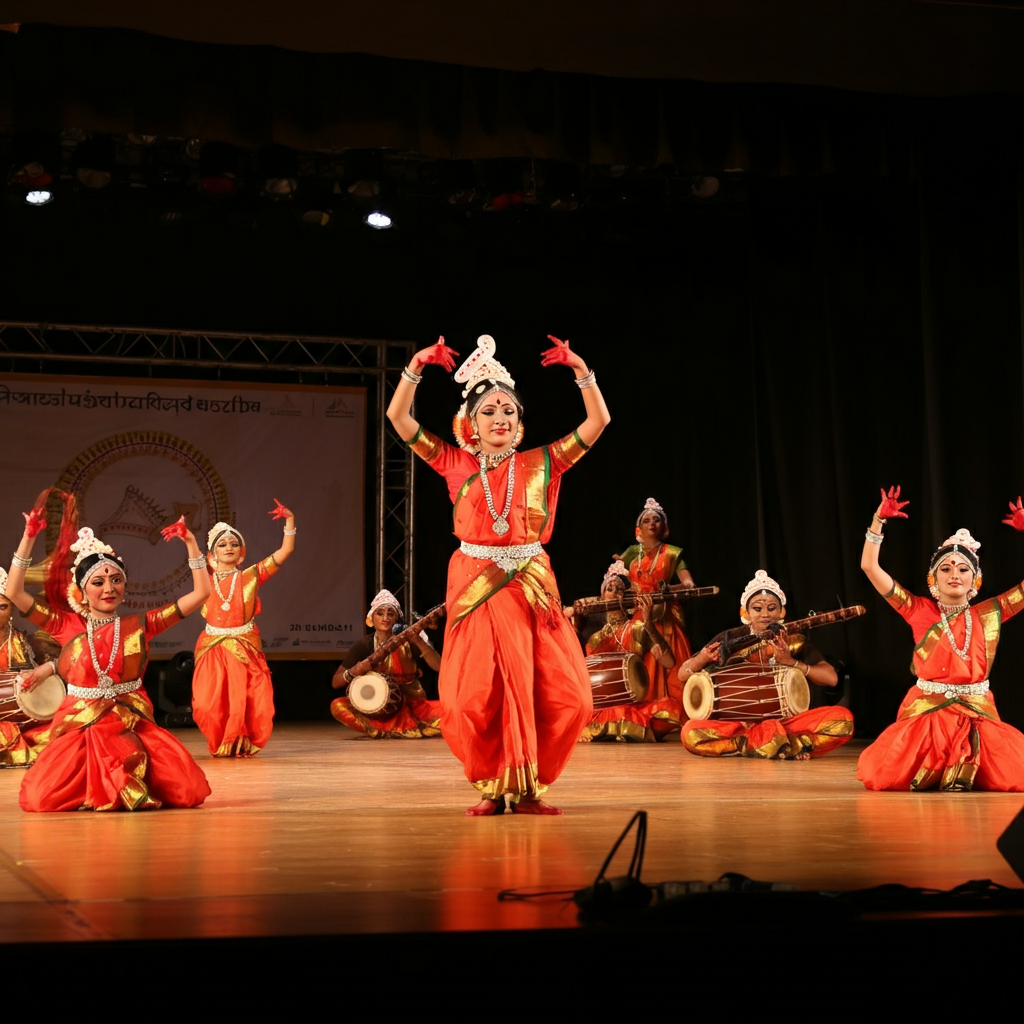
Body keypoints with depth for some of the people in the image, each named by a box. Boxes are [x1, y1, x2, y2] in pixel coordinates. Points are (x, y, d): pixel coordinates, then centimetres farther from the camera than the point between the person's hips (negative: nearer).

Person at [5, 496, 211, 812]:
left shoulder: (139, 626, 5)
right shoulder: (69, 626, 5)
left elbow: (200, 593, 3)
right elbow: (14, 593, -4)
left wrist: (191, 543, -5)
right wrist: (28, 538, -10)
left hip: (133, 726, 1)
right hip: (79, 728, 0)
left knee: (189, 792, -20)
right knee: (40, 799, -25)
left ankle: (127, 785, 10)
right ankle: (87, 786, 8)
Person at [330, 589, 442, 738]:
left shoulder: (408, 642, 2)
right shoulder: (363, 647, 3)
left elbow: (440, 667, -9)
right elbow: (335, 682, 3)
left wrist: (419, 641, -20)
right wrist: (354, 671, -18)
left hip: (412, 705, -1)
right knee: (337, 705, -27)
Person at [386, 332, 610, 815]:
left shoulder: (541, 463, 8)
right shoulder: (456, 464, 7)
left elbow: (598, 421, 3)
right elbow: (398, 417, 3)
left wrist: (581, 371, -7)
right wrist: (416, 366, -8)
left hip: (532, 588, 1)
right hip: (474, 586, -1)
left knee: (562, 696, -5)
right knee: (475, 697, -4)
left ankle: (527, 787, 10)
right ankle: (492, 787, 13)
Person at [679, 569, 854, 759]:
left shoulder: (795, 642, 5)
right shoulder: (730, 640, 2)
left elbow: (831, 678, -5)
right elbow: (683, 675, 3)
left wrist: (792, 662, -17)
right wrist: (702, 659, -19)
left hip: (786, 720, 1)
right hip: (739, 723, -1)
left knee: (842, 718, -23)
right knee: (691, 732, -32)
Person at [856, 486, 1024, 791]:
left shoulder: (989, 614, 9)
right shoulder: (920, 611, 5)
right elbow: (870, 566, 2)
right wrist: (879, 520, -7)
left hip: (978, 711, 1)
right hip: (927, 709, -1)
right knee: (884, 777, -23)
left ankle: (964, 768, 8)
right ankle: (932, 770, 10)